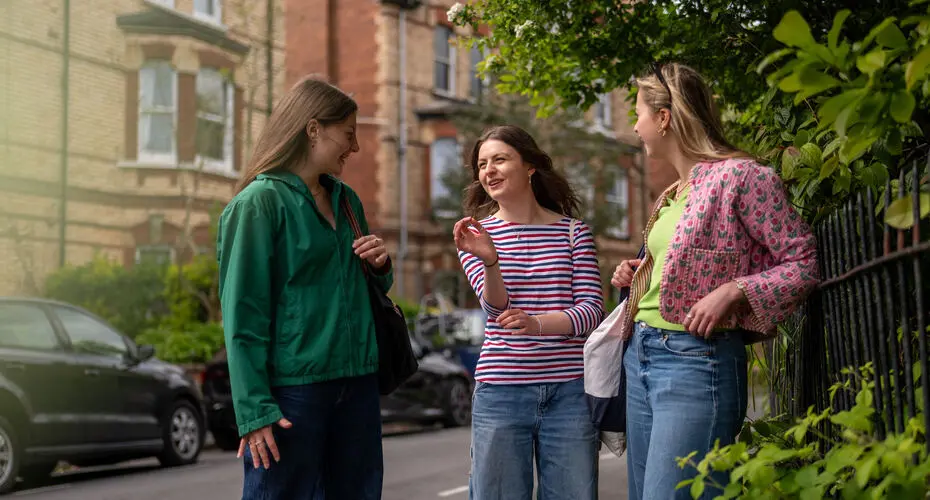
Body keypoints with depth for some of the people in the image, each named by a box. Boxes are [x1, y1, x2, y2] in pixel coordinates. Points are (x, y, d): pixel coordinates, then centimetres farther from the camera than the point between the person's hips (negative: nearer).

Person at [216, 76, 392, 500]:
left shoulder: (346, 200, 14)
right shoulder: (261, 202, -6)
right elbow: (243, 315, -11)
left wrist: (380, 267, 2)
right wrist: (254, 410, -17)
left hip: (356, 381, 7)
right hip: (291, 385, -7)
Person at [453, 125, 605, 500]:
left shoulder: (574, 233, 6)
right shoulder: (477, 233, 7)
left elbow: (591, 310, -3)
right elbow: (497, 306, -7)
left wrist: (537, 323, -22)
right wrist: (488, 259, -28)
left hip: (569, 391, 0)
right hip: (500, 392, 0)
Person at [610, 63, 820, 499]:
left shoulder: (740, 176, -9)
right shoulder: (672, 195, 18)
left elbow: (804, 263, -11)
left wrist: (731, 292, -22)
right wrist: (639, 275, 12)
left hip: (697, 359, -9)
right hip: (640, 355, 9)